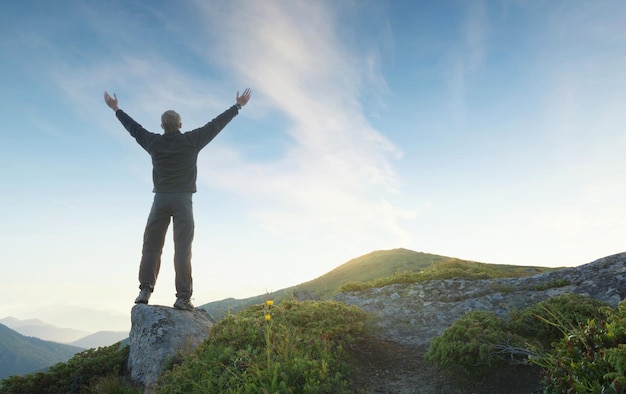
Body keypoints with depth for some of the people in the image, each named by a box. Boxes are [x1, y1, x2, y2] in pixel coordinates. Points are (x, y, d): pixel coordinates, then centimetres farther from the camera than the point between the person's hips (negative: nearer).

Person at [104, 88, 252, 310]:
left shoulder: (154, 142, 4)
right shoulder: (191, 141, -2)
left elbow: (134, 128, 20)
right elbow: (216, 125, 4)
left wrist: (116, 109, 37)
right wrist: (237, 106, 14)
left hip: (161, 199, 2)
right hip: (183, 200, -2)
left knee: (151, 246, 7)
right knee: (182, 249, -4)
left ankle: (145, 289, -2)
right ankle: (183, 296, -7)